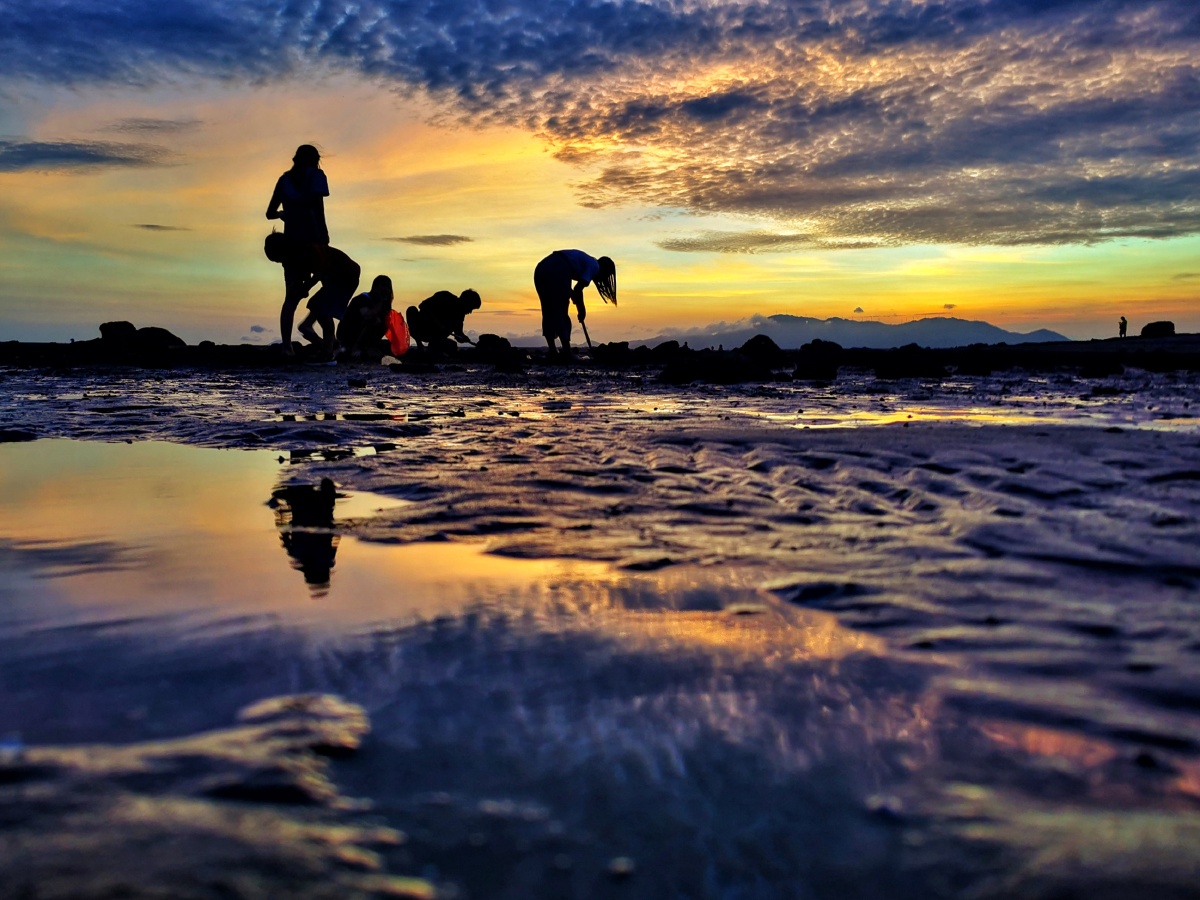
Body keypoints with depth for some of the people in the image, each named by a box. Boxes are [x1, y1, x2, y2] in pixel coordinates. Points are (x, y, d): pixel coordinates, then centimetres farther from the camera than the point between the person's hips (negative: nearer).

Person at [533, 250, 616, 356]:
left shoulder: (586, 261, 30)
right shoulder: (594, 266, 6)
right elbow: (578, 289, -5)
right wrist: (581, 310, 7)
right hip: (556, 273, -9)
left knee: (548, 312, 14)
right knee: (561, 314, -3)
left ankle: (552, 351, 15)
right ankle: (567, 352, -2)